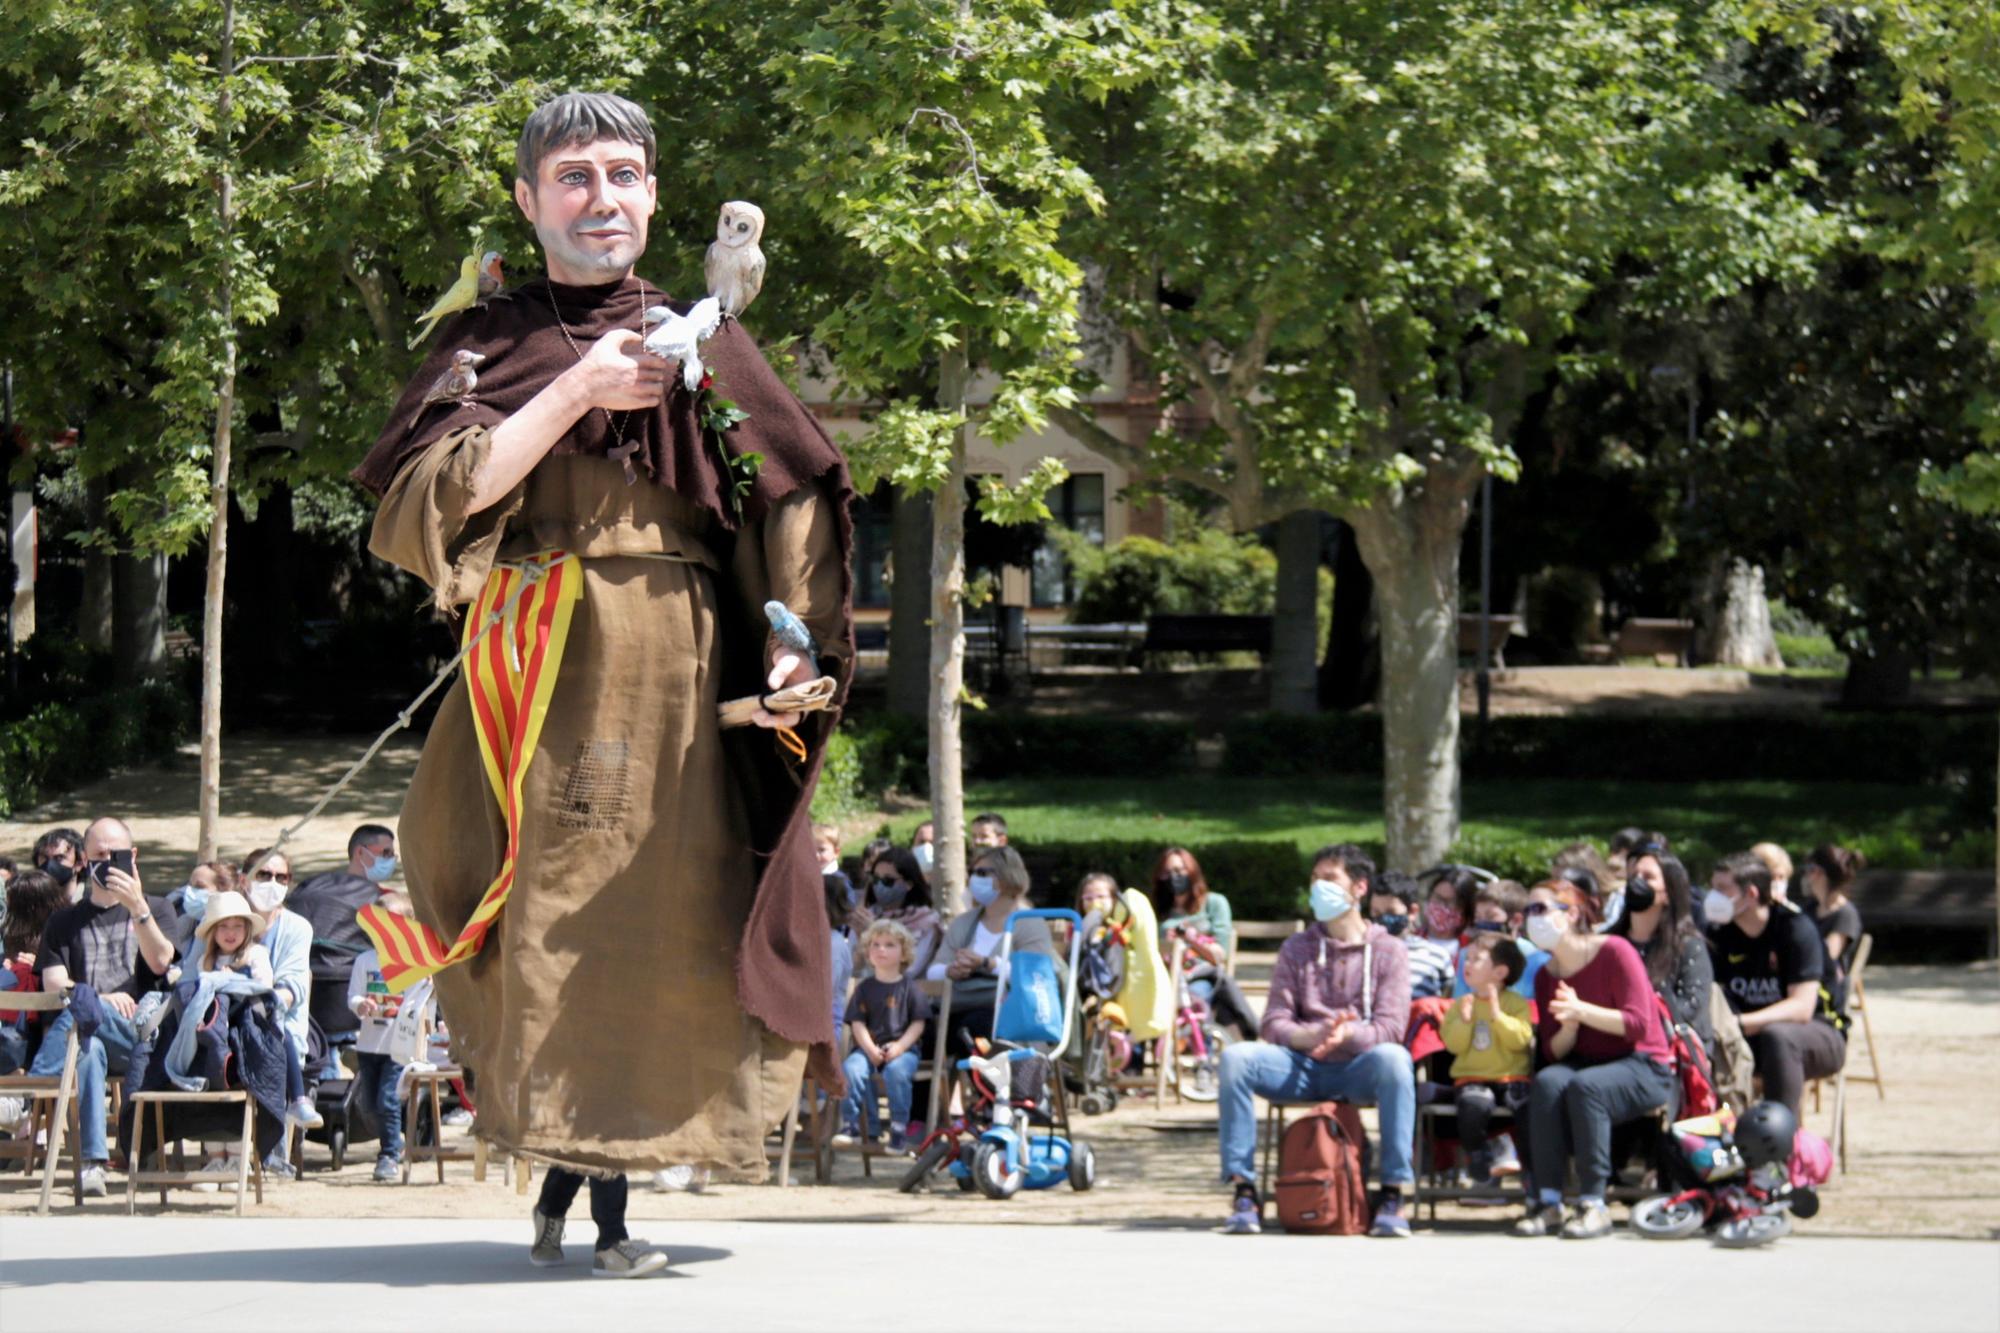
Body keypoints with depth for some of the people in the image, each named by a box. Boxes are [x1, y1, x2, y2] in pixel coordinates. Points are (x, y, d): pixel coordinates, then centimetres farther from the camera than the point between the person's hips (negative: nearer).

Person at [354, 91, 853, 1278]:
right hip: (542, 674, -2)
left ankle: (587, 1176, 5)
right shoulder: (488, 343, 10)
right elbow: (439, 495, -7)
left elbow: (789, 502, 8)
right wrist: (577, 392, -11)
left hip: (677, 680, 2)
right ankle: (593, 1200, -1)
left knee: (657, 911, -4)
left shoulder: (700, 344, 14)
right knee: (553, 907, -8)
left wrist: (789, 647, -8)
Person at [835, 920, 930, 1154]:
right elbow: (857, 1023, 3)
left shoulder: (910, 987, 7)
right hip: (868, 1047, 2)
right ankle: (849, 1124, -26)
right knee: (853, 1068, -29)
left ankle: (898, 1130, -25)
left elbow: (918, 1023, 2)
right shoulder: (864, 988, 11)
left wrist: (900, 1046, -14)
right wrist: (870, 1048, -14)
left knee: (896, 1071, -34)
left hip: (902, 1048, -2)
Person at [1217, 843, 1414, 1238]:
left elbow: (1391, 1027, -7)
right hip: (1302, 1068, 2)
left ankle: (1392, 1193, -33)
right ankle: (1243, 1190, -26)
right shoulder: (1296, 949, 13)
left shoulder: (1388, 950, 6)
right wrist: (1309, 1036, -22)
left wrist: (1347, 1035, -29)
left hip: (1358, 1069, -2)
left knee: (1394, 1059, -38)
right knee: (1235, 1058, -27)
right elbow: (1274, 1023, 2)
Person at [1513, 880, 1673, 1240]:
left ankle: (1594, 1205, -32)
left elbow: (1638, 1024, -16)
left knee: (1584, 1086, -36)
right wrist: (1568, 1029, -16)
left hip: (1643, 1067, -5)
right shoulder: (1547, 976, 10)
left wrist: (1582, 1011, -26)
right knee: (1547, 1083, -28)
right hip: (1586, 1064, 5)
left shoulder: (1614, 952, -9)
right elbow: (1552, 1052, 6)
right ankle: (1547, 1203, -30)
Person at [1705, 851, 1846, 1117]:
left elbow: (1802, 1008, -25)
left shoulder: (1794, 927, -16)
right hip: (1753, 1036, 5)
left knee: (1777, 1036, -40)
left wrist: (1739, 1023, -37)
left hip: (1820, 1036, -5)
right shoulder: (1720, 934, 1)